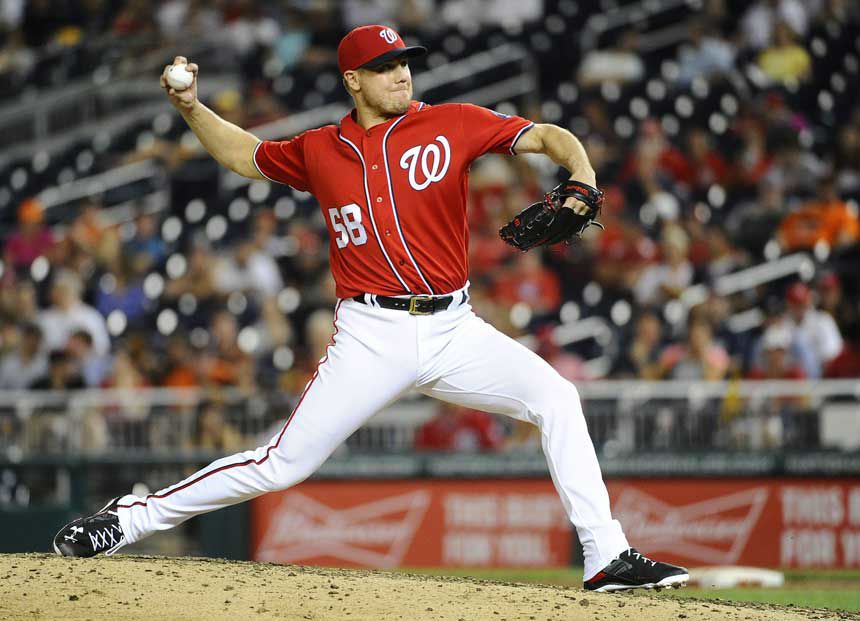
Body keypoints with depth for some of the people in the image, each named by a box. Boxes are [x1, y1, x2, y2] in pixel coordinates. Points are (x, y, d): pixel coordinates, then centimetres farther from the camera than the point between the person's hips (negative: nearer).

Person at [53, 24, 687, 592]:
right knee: (282, 465, -6)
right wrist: (191, 108, 9)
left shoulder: (451, 124, 3)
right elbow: (244, 153, 25)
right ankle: (134, 517, 9)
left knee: (556, 397, -18)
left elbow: (549, 137, 3)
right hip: (372, 335, -1)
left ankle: (608, 558, -15)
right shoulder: (319, 151, 7)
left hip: (452, 329, 1)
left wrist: (583, 185, -17)